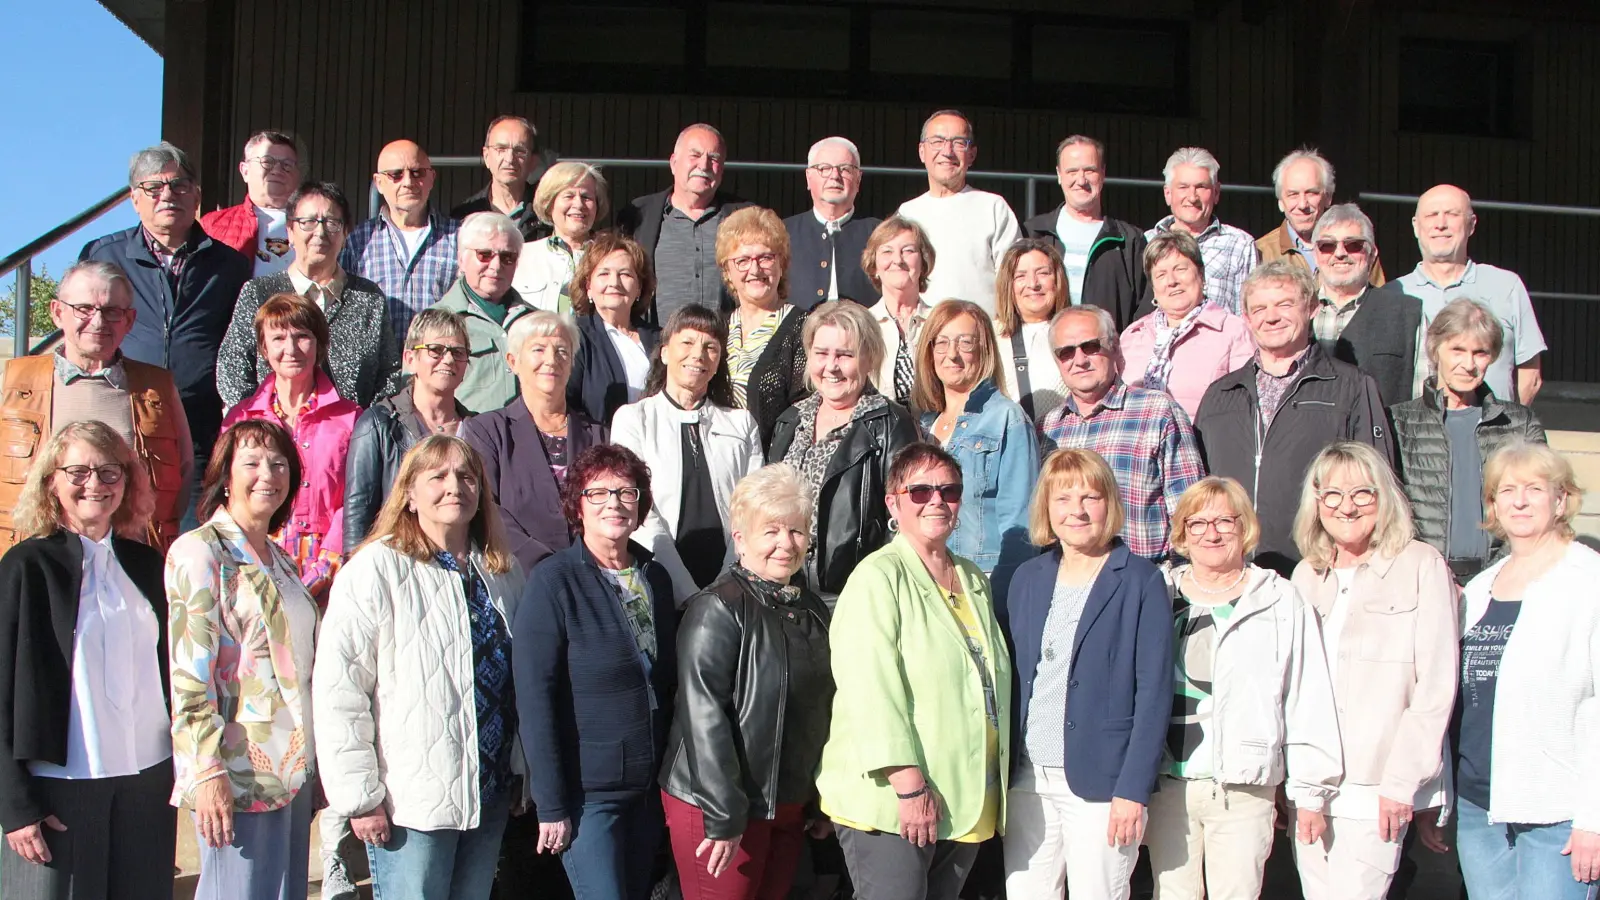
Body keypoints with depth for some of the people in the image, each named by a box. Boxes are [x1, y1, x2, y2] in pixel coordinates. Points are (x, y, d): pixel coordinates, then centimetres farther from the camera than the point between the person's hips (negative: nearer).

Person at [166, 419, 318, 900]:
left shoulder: (280, 561, 16)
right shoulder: (199, 553, -8)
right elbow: (189, 673, -15)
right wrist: (208, 771, -20)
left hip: (294, 769, 8)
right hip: (240, 772, -8)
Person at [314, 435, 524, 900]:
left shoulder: (503, 571, 9)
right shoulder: (377, 569, -11)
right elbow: (338, 691, -14)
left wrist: (522, 774, 17)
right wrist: (360, 796, -14)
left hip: (491, 796, 6)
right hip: (412, 803, -6)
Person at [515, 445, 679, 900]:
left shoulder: (655, 577, 6)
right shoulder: (553, 583, -12)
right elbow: (534, 699, -15)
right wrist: (551, 805, -16)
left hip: (648, 788, 6)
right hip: (587, 792, -6)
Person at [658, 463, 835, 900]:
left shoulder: (812, 610, 10)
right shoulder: (717, 610, -14)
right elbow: (704, 718, -18)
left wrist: (820, 802, 16)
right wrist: (723, 817, -19)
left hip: (790, 808, 7)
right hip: (720, 812, -7)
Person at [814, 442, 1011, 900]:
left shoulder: (974, 580, 15)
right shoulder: (879, 576, -9)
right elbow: (872, 690, -18)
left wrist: (995, 786, 16)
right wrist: (911, 785, -22)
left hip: (966, 804, 7)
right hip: (891, 804, -7)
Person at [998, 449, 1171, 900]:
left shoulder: (1140, 582, -3)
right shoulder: (1028, 578, 10)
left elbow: (1154, 693, -7)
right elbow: (1011, 675, 11)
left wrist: (1133, 790, -13)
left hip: (1099, 782, -4)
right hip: (1028, 779, 4)